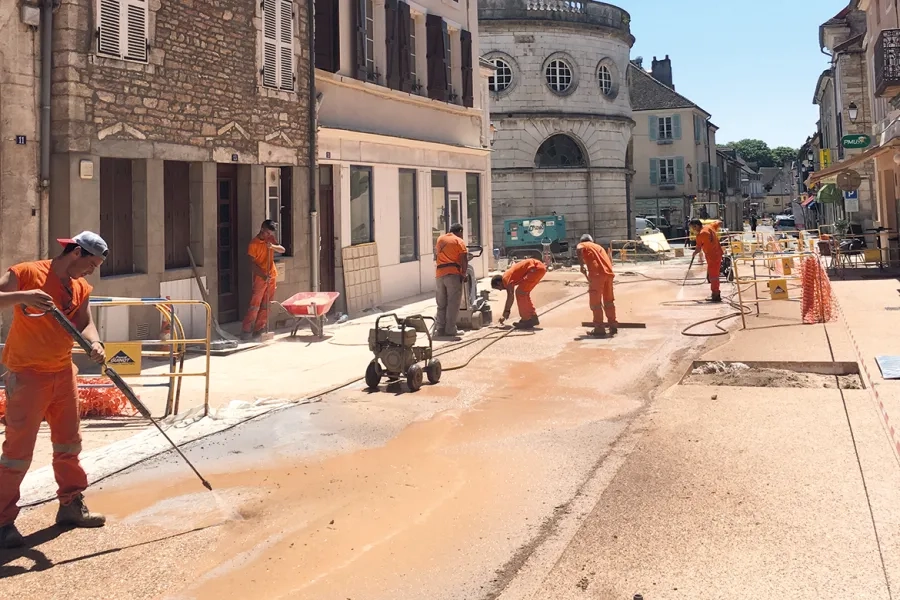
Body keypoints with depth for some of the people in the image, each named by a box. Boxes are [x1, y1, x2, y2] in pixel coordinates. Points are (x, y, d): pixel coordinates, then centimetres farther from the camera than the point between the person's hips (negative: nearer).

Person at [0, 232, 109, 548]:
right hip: (27, 376, -7)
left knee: (69, 443, 16)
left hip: (63, 373, 7)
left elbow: (85, 323, -1)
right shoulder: (26, 273, -13)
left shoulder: (81, 288, 6)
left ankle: (71, 505, 31)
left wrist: (94, 343, -22)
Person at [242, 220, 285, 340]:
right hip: (260, 277, -6)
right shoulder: (254, 243, -11)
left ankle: (259, 329, 14)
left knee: (266, 305, 8)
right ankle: (246, 330, -5)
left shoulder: (271, 239, 7)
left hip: (272, 276, 6)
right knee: (254, 305, -9)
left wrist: (273, 246, -20)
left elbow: (282, 250, 0)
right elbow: (252, 264, -12)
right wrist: (264, 275, -21)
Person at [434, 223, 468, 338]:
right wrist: (463, 275, -4)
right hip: (453, 274, -5)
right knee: (453, 303, 0)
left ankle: (440, 329, 9)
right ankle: (450, 330, -3)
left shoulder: (440, 239, 17)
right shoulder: (459, 241, 0)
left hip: (439, 274, 5)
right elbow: (464, 260, -10)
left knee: (441, 304, 12)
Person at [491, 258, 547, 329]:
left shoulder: (507, 278, -10)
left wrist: (504, 315, -10)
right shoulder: (509, 277, 18)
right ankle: (533, 318, 20)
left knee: (520, 292, -7)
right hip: (540, 267, 10)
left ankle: (526, 320, -4)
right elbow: (510, 297, 24)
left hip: (536, 268, -10)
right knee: (523, 293, 16)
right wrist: (506, 312, 23)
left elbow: (510, 297, -15)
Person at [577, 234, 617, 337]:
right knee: (609, 301, 18)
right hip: (608, 273, 6)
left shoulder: (582, 245, 16)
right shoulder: (598, 246, 34)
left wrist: (582, 265, -10)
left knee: (595, 303, 2)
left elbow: (579, 249, -10)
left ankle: (599, 329, 3)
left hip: (597, 273, -6)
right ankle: (613, 326, 22)